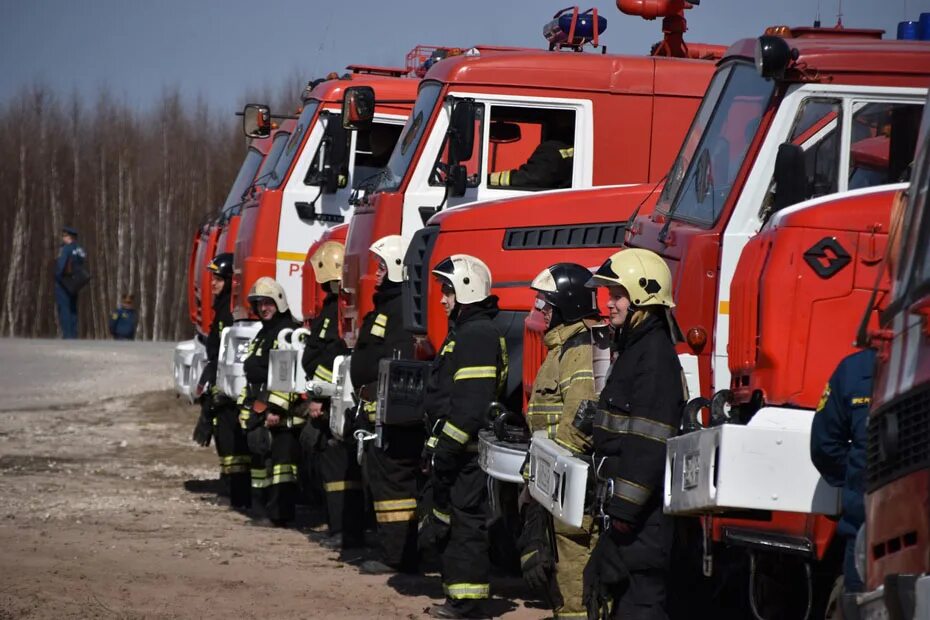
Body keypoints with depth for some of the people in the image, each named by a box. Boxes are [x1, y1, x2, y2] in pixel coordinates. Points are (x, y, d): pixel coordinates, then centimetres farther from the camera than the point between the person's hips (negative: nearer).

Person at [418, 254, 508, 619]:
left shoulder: (478, 335, -17)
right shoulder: (466, 331, 18)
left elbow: (470, 404, -24)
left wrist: (445, 448, -22)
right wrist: (438, 448, 23)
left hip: (465, 452, -11)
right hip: (456, 451, 11)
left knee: (465, 522, -8)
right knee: (450, 518, 15)